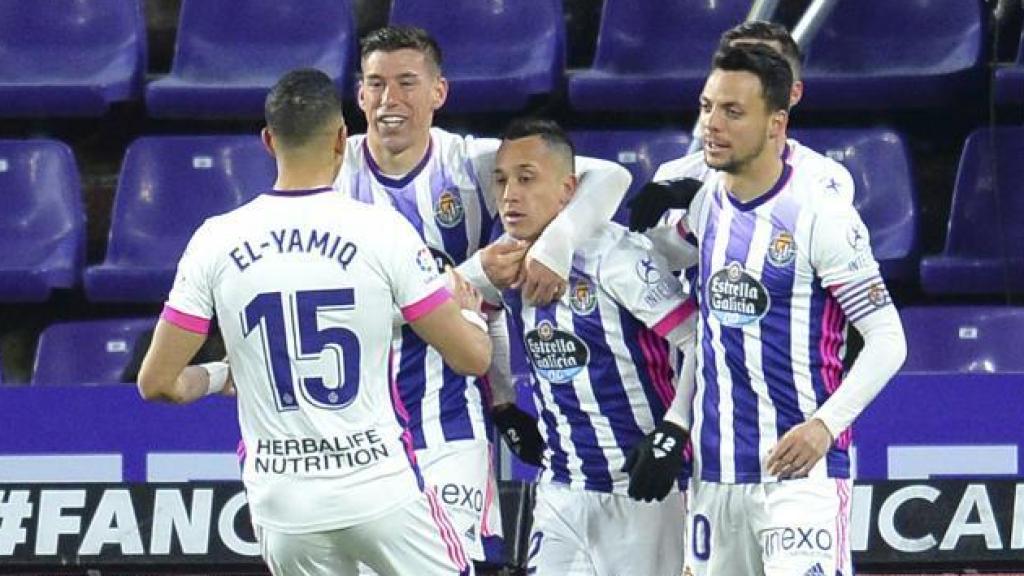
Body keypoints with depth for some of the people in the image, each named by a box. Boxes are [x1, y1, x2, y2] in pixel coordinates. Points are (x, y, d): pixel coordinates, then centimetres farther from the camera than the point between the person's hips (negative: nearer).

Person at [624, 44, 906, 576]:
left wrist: (825, 425, -21)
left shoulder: (820, 214, -11)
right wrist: (676, 421, 12)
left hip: (800, 466, -7)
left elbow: (887, 339, -10)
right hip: (713, 467, 7)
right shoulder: (702, 204, 9)